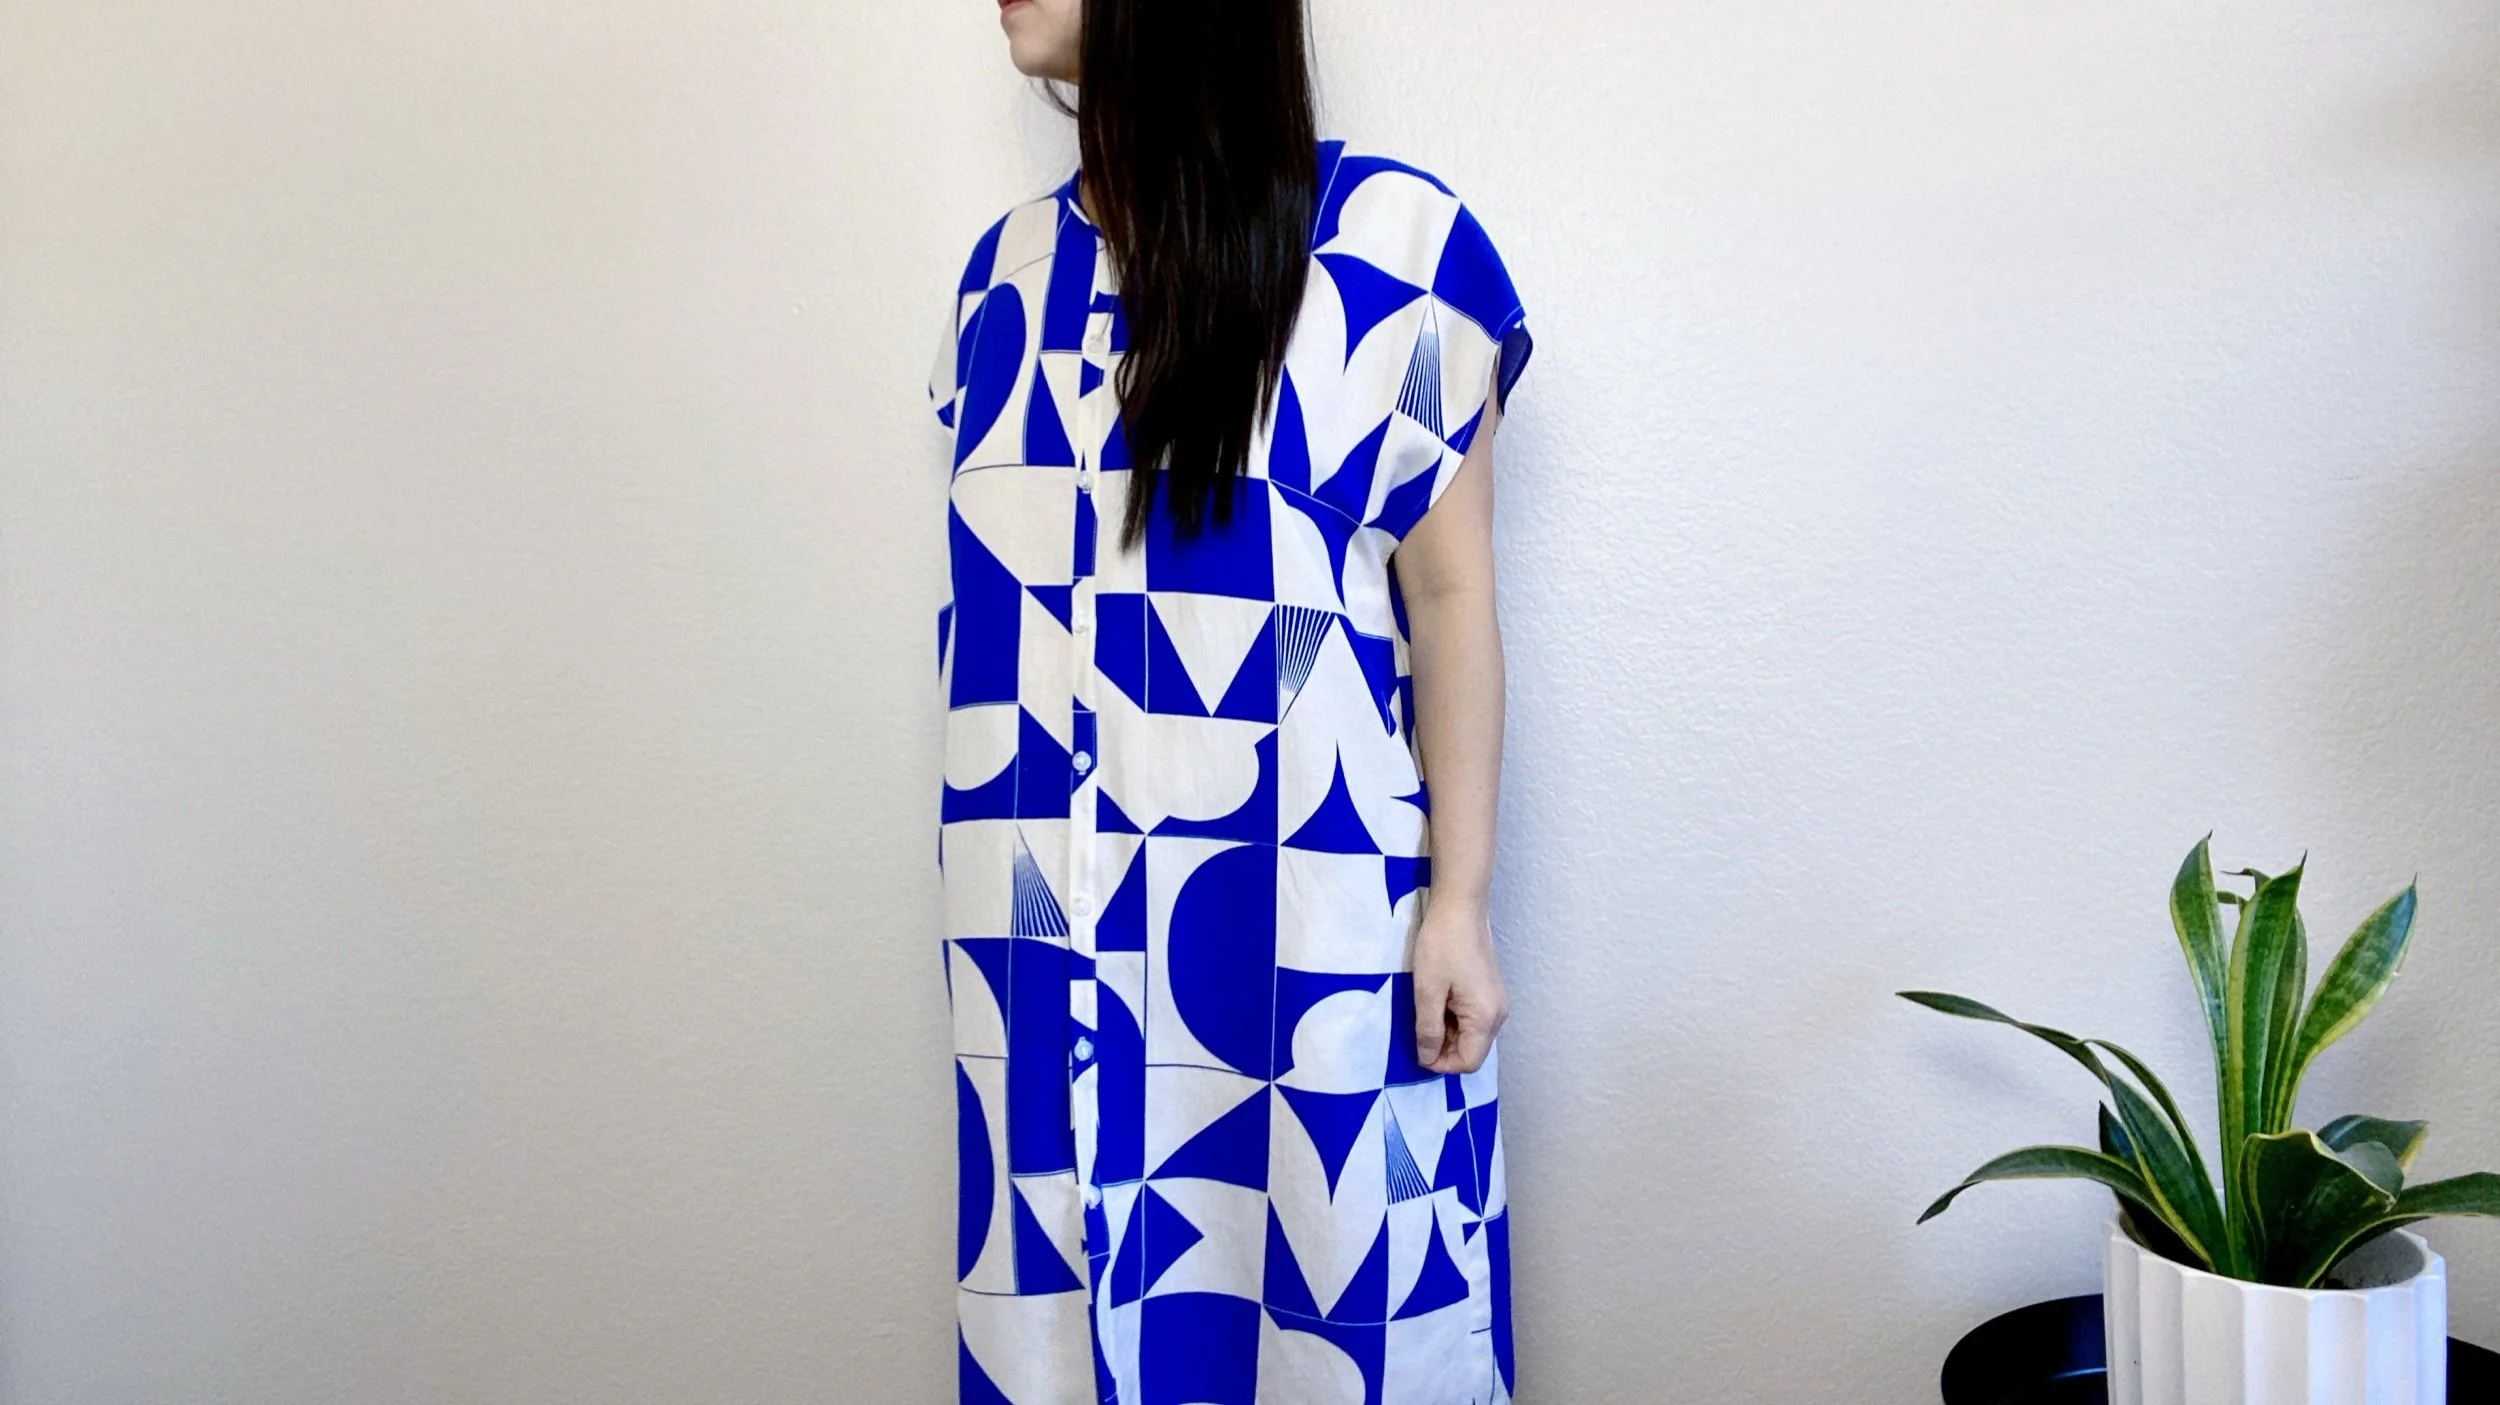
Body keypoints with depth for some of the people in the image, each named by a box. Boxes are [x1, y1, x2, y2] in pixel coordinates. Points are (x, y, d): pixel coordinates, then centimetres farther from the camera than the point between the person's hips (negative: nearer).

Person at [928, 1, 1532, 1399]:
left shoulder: (1393, 240, -6)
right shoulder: (1007, 268, 9)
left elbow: (1452, 595, -4)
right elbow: (990, 600, 13)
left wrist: (1459, 899, -7)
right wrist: (990, 889, 12)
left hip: (1305, 931, -4)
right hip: (1055, 936, 5)